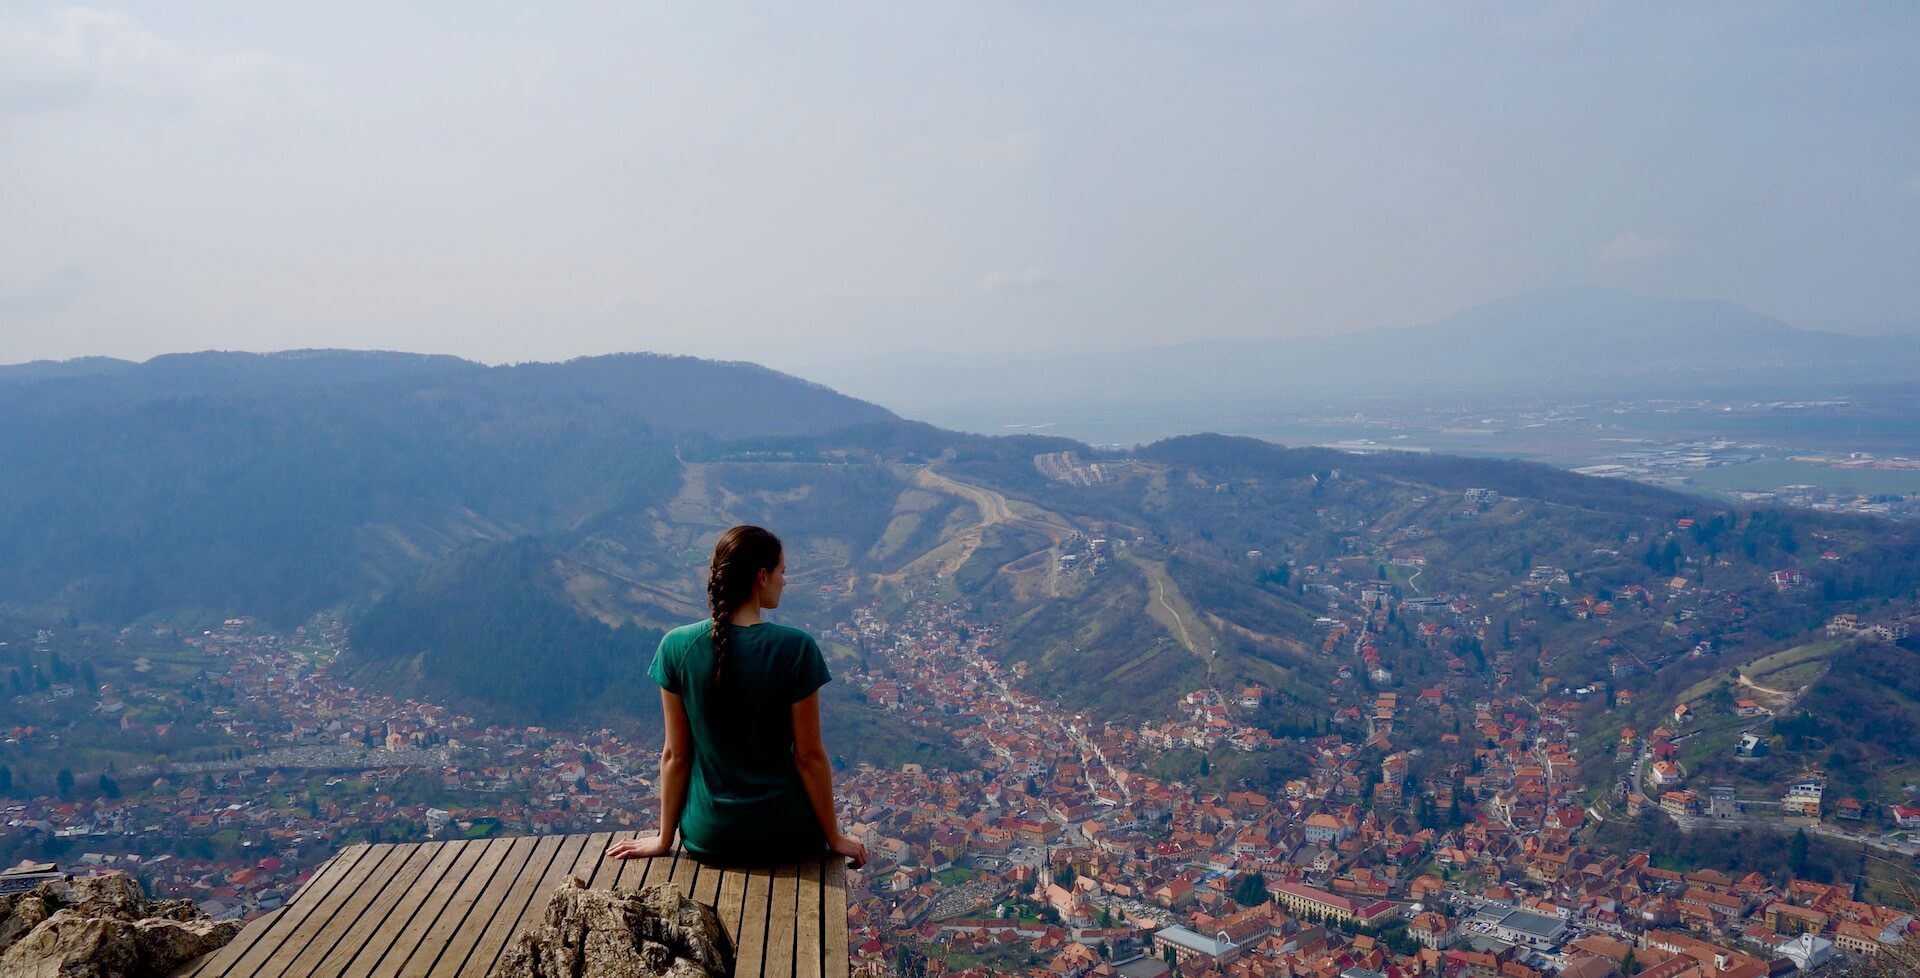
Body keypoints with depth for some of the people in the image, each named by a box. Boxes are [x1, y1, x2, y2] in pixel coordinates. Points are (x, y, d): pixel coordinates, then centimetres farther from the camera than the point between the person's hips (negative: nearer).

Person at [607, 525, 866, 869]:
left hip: (709, 840, 2)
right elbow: (809, 756, -11)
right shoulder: (796, 648, -17)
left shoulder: (677, 647, -11)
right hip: (788, 837, -2)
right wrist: (834, 837, 2)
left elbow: (675, 755, -4)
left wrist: (664, 839, 8)